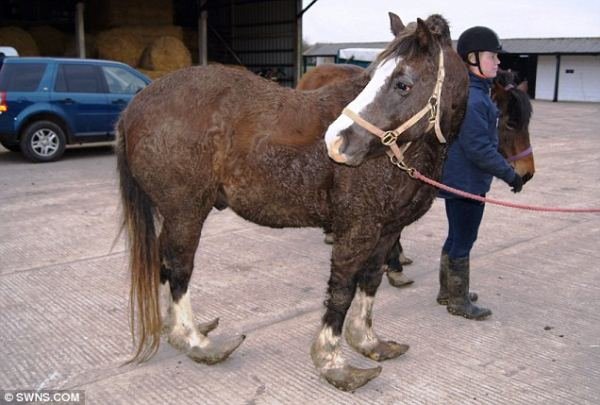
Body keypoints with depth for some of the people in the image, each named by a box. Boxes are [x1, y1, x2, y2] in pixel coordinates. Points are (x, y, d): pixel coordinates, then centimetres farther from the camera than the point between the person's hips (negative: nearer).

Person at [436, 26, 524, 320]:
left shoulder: (474, 92, 10)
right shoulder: (472, 99, -23)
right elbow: (479, 149, -24)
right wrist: (510, 175, -16)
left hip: (457, 178, 10)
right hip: (467, 182, -10)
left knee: (456, 238, 20)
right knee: (463, 241, 3)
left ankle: (448, 291, 35)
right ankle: (458, 301, 18)